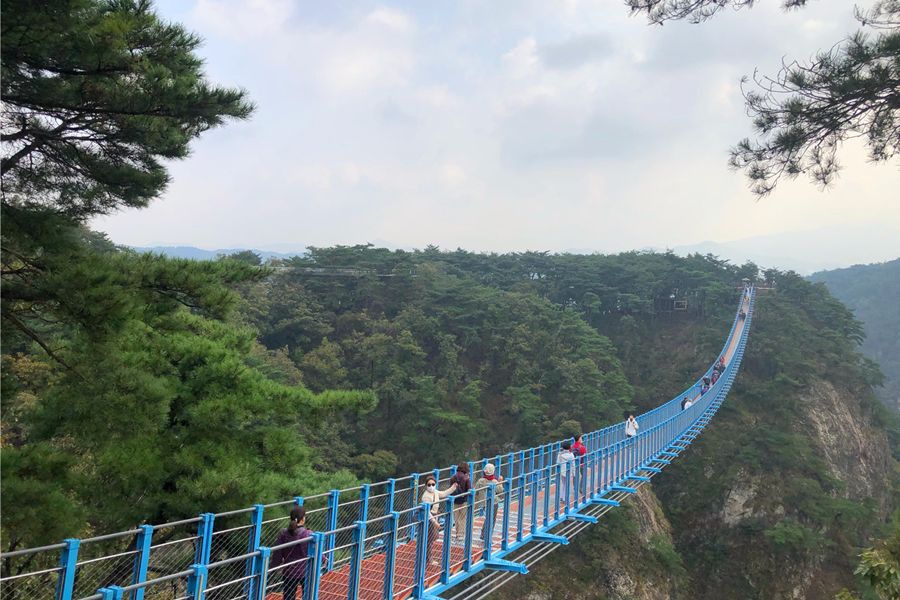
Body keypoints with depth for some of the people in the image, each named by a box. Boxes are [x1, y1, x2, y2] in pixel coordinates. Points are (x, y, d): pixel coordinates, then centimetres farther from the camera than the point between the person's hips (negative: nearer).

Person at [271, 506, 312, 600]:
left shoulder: (283, 533, -12)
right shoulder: (308, 535, -21)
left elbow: (277, 556, -6)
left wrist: (271, 565, 14)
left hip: (288, 572, 2)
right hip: (305, 571, -2)